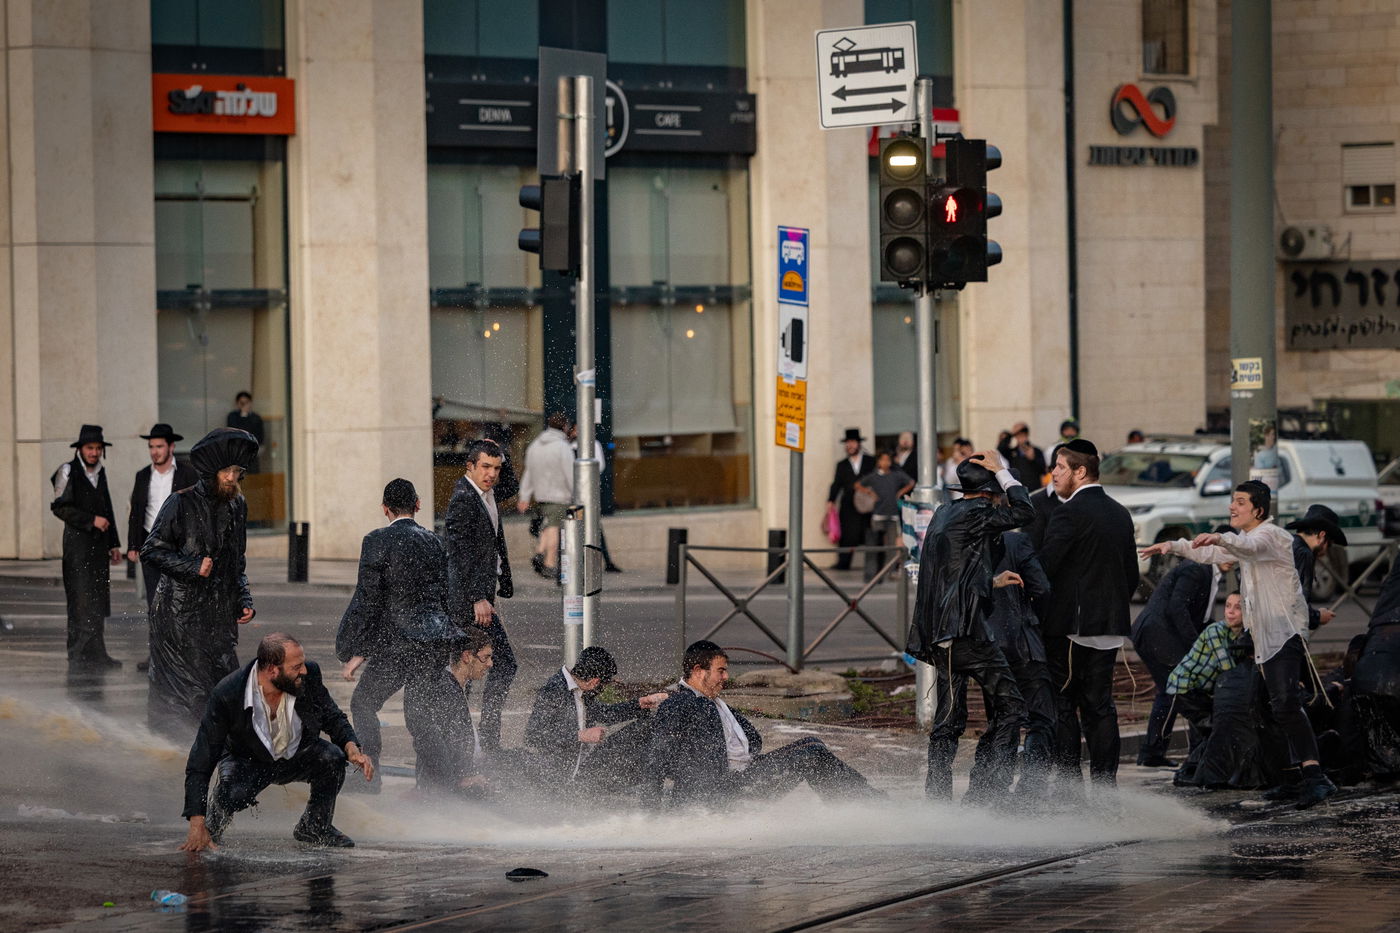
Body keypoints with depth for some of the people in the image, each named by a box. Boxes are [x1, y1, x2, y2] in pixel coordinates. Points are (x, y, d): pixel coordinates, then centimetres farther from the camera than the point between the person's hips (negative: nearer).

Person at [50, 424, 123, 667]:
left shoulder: (100, 472, 17)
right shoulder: (68, 472, -4)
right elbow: (60, 507, -11)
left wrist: (114, 544, 19)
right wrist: (91, 520, -15)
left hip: (99, 545, 7)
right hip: (78, 541, -7)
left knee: (99, 600, 4)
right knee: (82, 599, -10)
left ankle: (95, 654, 6)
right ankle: (80, 652, -11)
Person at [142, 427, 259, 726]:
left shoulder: (237, 506, 13)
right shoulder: (182, 503, -7)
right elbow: (151, 550, -7)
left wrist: (244, 600, 11)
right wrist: (193, 567, -15)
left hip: (219, 617, 6)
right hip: (180, 615, -6)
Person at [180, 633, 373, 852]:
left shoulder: (308, 676, -22)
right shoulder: (227, 695, -31)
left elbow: (333, 718, -1)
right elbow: (200, 763, -27)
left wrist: (352, 748, -25)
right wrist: (197, 827, -33)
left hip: (296, 757, 3)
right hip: (249, 761, -3)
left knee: (332, 757, -26)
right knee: (233, 793, -36)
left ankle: (314, 828, -1)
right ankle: (211, 830, 0)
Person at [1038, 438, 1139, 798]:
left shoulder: (1068, 512, -12)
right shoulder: (1120, 514, 13)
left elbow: (1045, 566, -17)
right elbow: (1132, 574, 17)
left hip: (1070, 625, -7)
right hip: (1110, 626, 7)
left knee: (1063, 705, -2)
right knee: (1099, 704, 10)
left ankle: (1068, 785, -4)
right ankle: (1105, 784, 9)